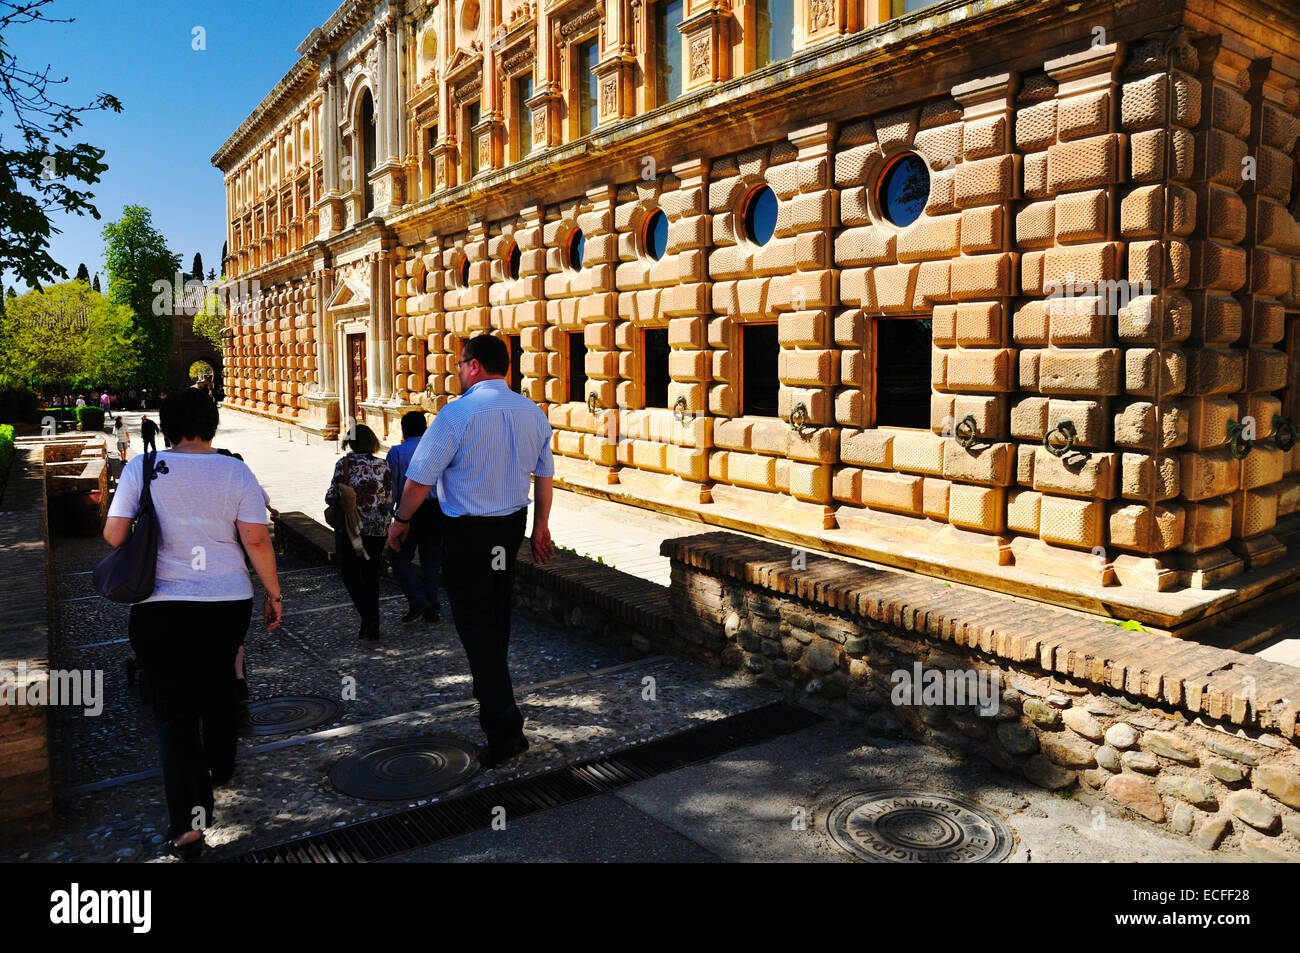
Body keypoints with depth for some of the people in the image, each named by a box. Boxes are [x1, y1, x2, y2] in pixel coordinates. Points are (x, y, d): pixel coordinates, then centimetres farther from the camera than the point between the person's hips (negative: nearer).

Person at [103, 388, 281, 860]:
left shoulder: (141, 468, -4)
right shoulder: (235, 471, -3)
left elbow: (114, 535, -6)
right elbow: (256, 539, -8)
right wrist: (274, 592, 1)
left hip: (160, 606, -1)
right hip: (228, 601, 2)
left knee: (173, 705, 5)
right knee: (217, 686, 24)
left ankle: (189, 816, -6)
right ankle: (220, 768, 44)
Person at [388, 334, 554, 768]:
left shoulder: (457, 413, -18)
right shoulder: (534, 414, 2)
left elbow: (419, 479, -14)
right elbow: (544, 476, 10)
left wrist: (400, 521, 3)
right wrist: (541, 527, 21)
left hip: (466, 532, -7)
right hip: (513, 525, 7)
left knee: (475, 624, -1)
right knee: (497, 615, 25)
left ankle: (505, 729, -3)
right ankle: (490, 688, 46)